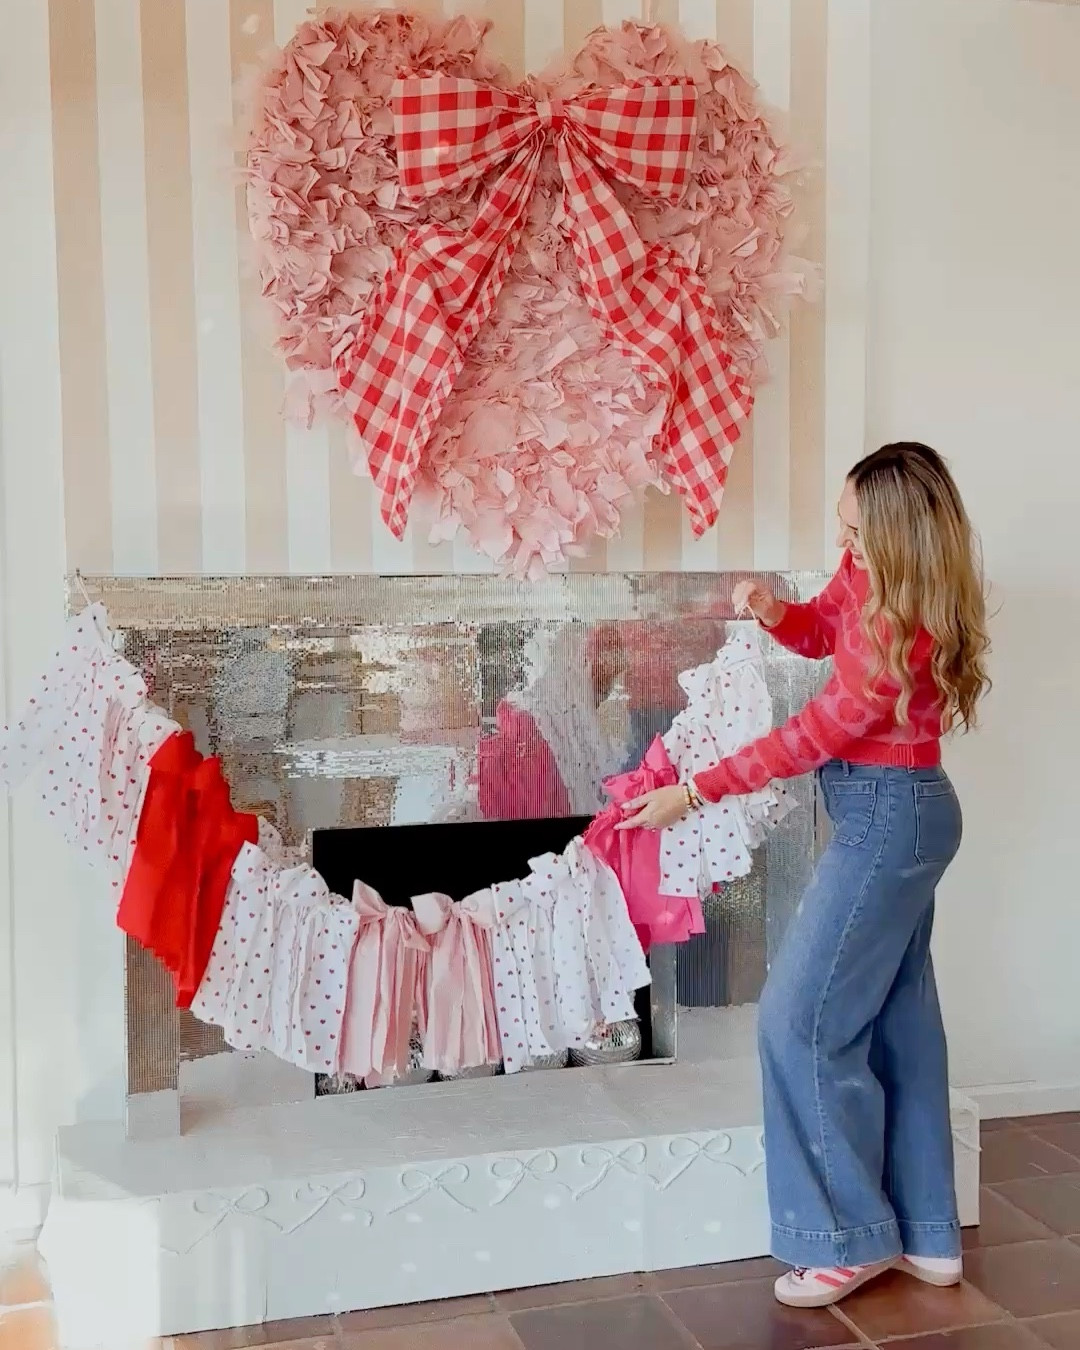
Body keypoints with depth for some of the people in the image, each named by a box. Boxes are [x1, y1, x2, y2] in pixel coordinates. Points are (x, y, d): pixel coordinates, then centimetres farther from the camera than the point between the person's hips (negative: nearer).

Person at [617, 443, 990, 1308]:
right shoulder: (867, 574, 1)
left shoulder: (910, 628, -25)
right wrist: (774, 611, -5)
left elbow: (813, 735, -23)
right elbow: (822, 629, 19)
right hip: (902, 815, 10)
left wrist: (694, 793, -18)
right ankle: (928, 1236, 26)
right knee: (897, 1019, 14)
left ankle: (853, 1238, 11)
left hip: (888, 819, -10)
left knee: (803, 1020, -4)